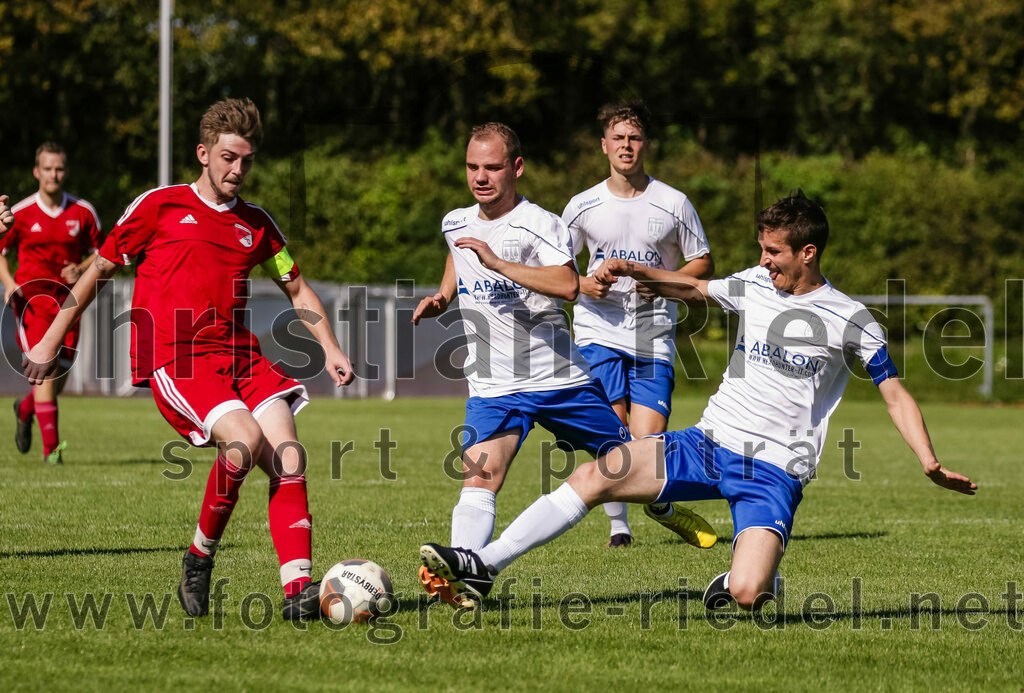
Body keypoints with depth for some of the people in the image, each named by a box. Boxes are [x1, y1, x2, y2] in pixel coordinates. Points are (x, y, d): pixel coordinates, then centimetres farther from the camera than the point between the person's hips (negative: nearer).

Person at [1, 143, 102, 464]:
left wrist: (81, 269, -10)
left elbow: (99, 253, 12)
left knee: (60, 376, 4)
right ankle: (51, 447, -17)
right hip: (31, 298, -3)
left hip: (67, 301, 3)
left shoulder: (83, 212, 3)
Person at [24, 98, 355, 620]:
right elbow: (100, 268, 11)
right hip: (172, 359, -5)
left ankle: (297, 589, -19)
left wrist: (329, 348, 13)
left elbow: (297, 289, 28)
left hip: (239, 356, 5)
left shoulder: (256, 224, 18)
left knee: (287, 455, -16)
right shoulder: (160, 206, 5)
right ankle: (200, 558, -9)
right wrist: (50, 341, 11)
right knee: (244, 438, -29)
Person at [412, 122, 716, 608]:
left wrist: (497, 263, -35)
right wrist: (439, 301, 13)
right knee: (479, 478, -21)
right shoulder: (454, 225, 7)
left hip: (560, 379, -2)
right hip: (492, 386, 3)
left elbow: (568, 285, -31)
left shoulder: (540, 226, -13)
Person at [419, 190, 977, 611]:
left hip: (774, 471, -4)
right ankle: (483, 566, -14)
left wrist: (931, 463, -12)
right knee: (593, 475, -14)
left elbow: (895, 393, 0)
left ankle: (749, 576, 14)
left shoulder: (850, 321, -4)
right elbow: (695, 288, 28)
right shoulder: (754, 285, 9)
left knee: (745, 596, -25)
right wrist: (635, 272, 14)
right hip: (709, 443, 4)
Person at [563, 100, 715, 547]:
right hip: (598, 329, 0)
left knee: (648, 441, -9)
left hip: (654, 335, 0)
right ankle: (618, 523, 1)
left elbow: (703, 264, 10)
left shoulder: (673, 204, 2)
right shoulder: (583, 207, 5)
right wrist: (583, 284, -6)